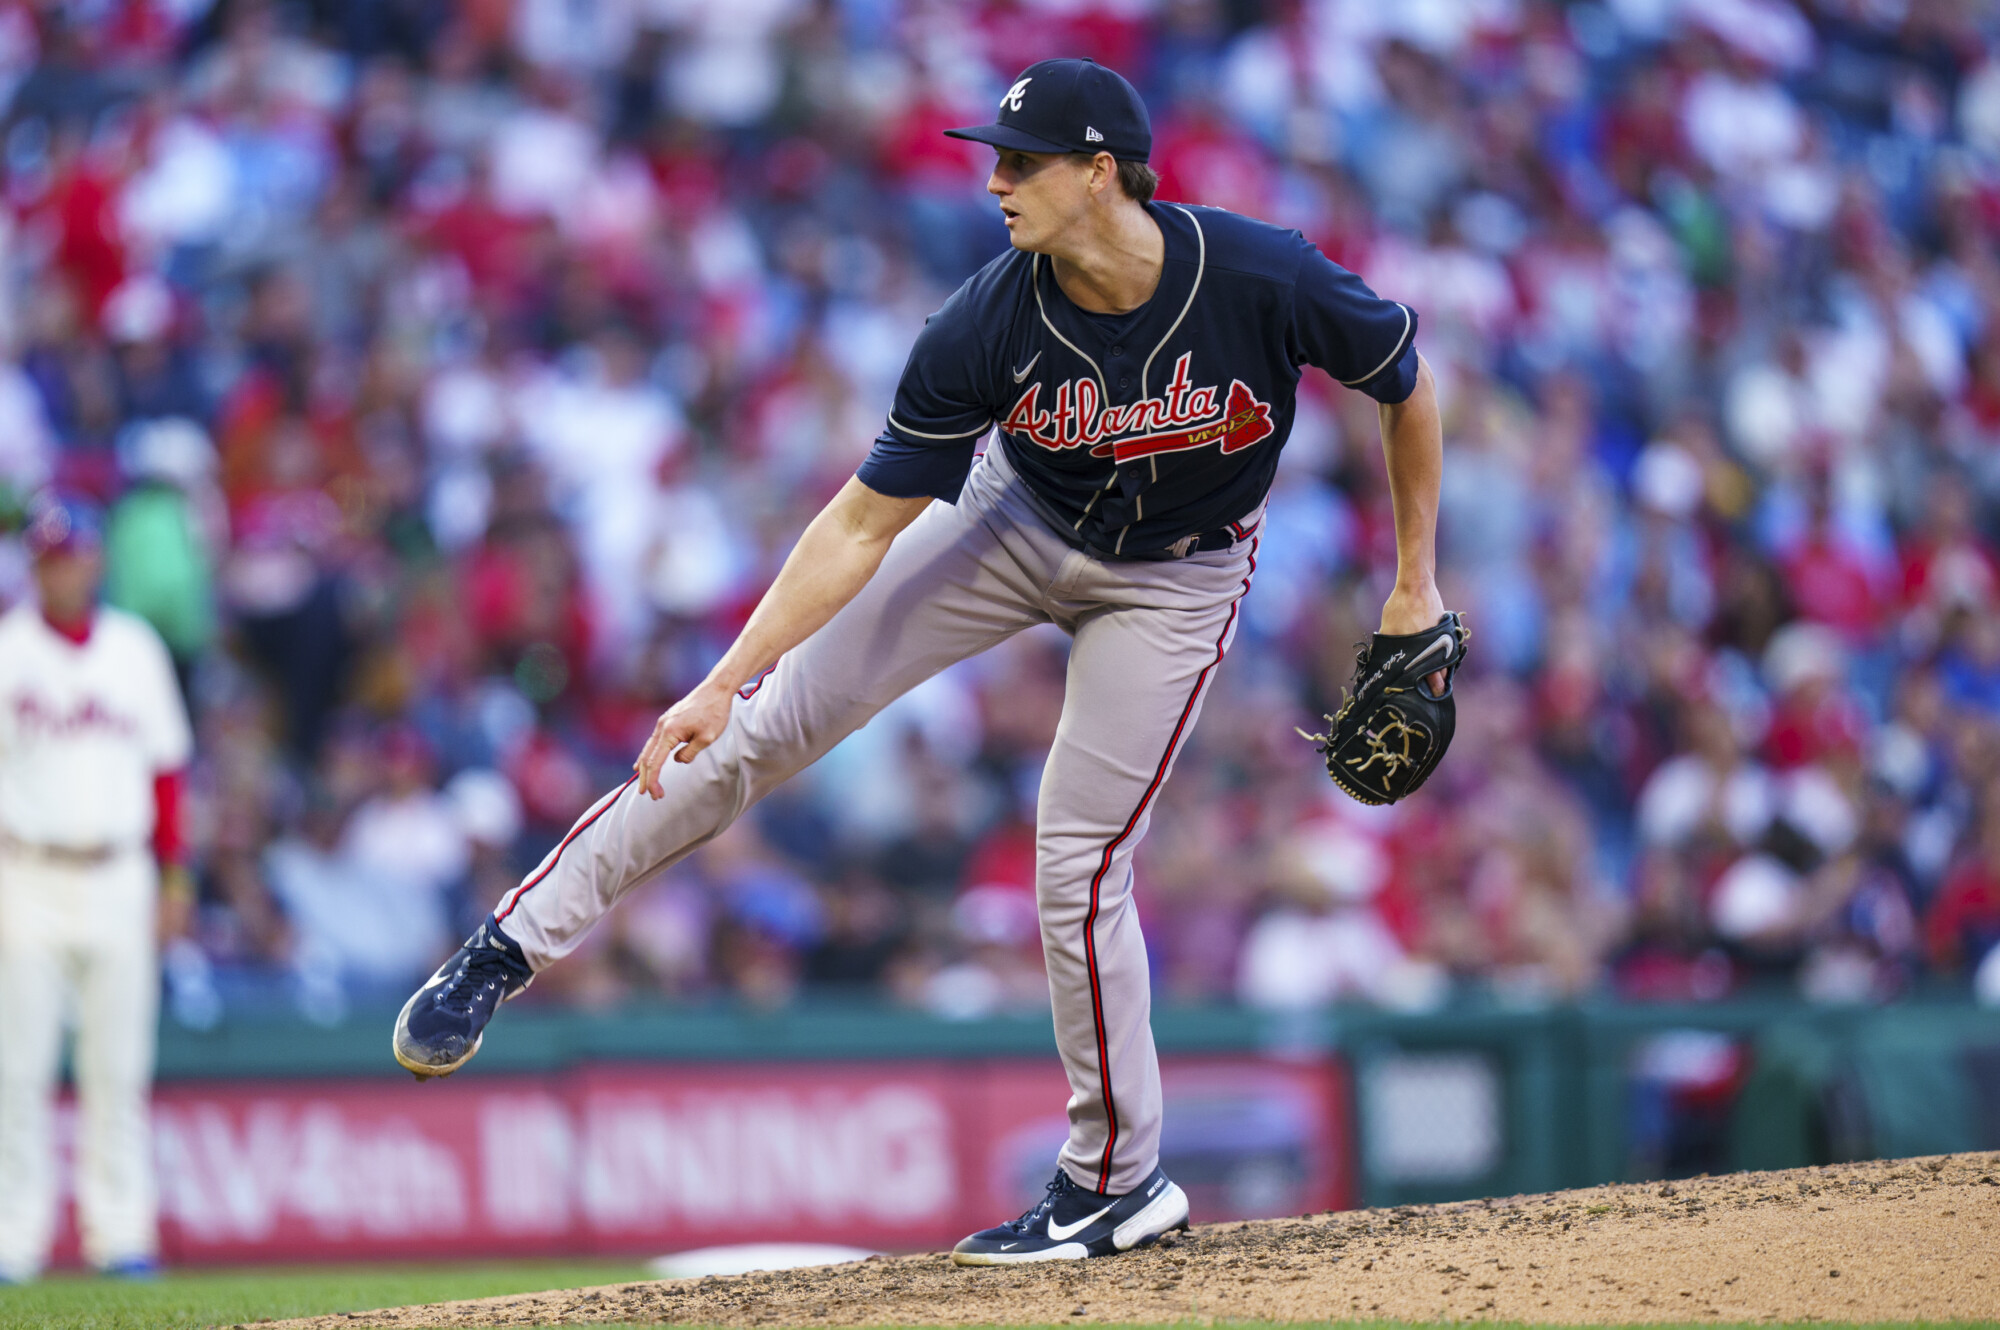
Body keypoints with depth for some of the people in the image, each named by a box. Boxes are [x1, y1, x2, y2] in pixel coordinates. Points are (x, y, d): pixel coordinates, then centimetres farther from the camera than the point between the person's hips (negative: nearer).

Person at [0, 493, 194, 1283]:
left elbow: (165, 767, 14)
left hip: (118, 880, 3)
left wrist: (173, 876, 10)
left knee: (119, 1067, 3)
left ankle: (119, 1233, 7)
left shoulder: (137, 650, 10)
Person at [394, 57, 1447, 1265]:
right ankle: (513, 948, 2)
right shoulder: (986, 327, -26)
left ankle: (1120, 1182, 11)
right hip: (1019, 520, 2)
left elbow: (1407, 382, -12)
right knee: (770, 721, -7)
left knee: (1079, 865, -9)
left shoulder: (1266, 280, -32)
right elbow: (864, 524, -20)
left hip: (1175, 578, -2)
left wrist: (1415, 586, -7)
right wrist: (723, 680, -26)